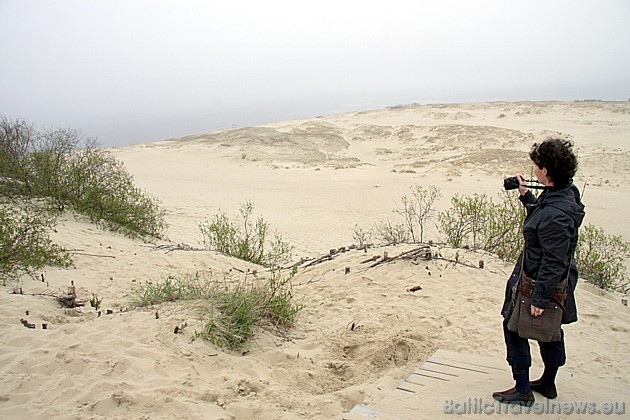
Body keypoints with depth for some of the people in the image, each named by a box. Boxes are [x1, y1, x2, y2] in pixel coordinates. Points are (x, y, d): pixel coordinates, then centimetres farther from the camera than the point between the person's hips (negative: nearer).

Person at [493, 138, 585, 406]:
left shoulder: (555, 215, -32)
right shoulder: (566, 193, -3)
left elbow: (554, 263, -28)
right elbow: (539, 215, 17)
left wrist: (539, 298, -21)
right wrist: (525, 195, 12)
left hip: (539, 283, -10)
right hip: (557, 283, 10)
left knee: (514, 328, 6)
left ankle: (522, 391, 18)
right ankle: (548, 383, 41)